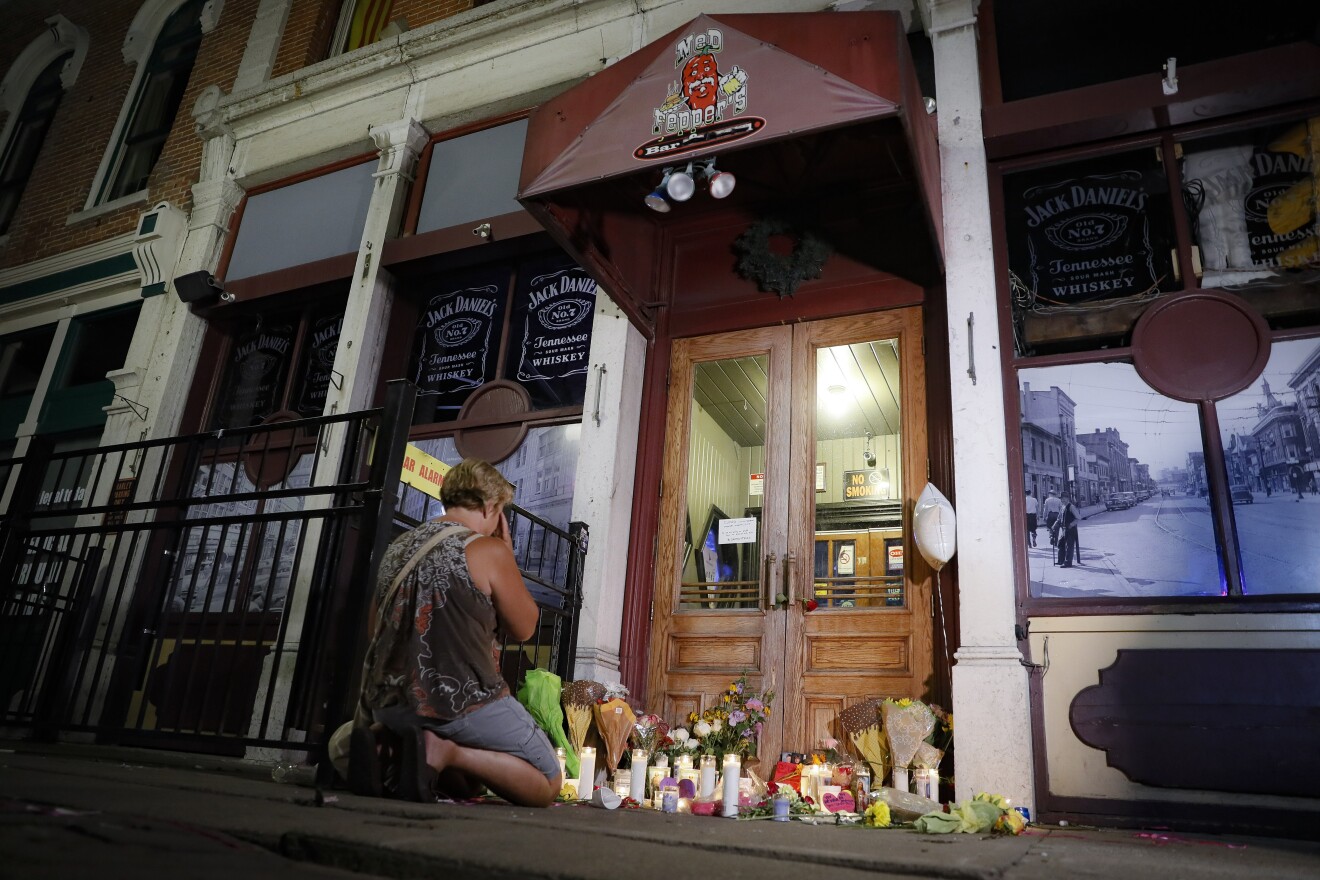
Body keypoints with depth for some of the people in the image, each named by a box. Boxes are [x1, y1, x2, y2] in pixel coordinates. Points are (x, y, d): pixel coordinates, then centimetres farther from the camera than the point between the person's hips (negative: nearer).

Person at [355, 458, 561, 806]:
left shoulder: (399, 546, 10)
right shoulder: (489, 550, -11)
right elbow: (523, 628, 0)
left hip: (388, 705, 8)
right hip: (461, 703, -8)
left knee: (467, 781, 28)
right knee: (548, 783, 8)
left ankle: (395, 749, 2)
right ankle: (447, 752, -11)